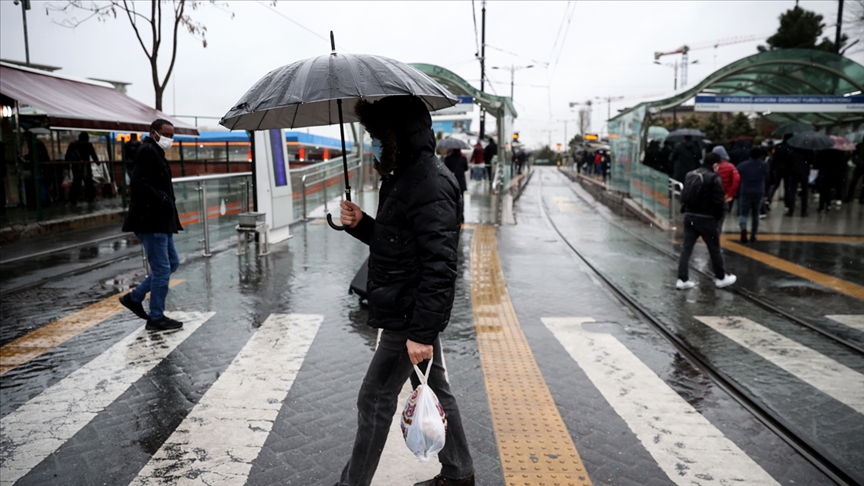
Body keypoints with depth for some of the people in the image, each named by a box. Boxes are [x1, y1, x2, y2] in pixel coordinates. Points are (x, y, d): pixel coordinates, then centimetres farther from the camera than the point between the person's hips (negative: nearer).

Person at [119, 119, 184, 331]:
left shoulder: (155, 153, 19)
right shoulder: (147, 151, -12)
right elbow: (139, 184, -23)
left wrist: (167, 200, 6)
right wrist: (163, 199, -18)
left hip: (160, 221, 10)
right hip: (151, 220, -10)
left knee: (172, 262, 17)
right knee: (161, 269, -4)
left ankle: (134, 298, 24)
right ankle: (156, 318, 8)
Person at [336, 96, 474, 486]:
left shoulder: (429, 184, -21)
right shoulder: (404, 177, 12)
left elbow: (440, 266, -26)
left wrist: (421, 332, -26)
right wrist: (361, 224, 3)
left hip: (409, 316, -10)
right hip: (412, 313, 10)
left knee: (375, 400, 2)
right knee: (434, 392, 19)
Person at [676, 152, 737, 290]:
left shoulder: (690, 175, 8)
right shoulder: (714, 178, -13)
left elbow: (683, 197, 9)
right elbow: (719, 201, -15)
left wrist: (689, 209, 12)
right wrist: (717, 216, -1)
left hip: (689, 216, 6)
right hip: (706, 218, -6)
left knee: (686, 248, 6)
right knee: (714, 249, 10)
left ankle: (682, 279, 4)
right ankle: (721, 278, 24)